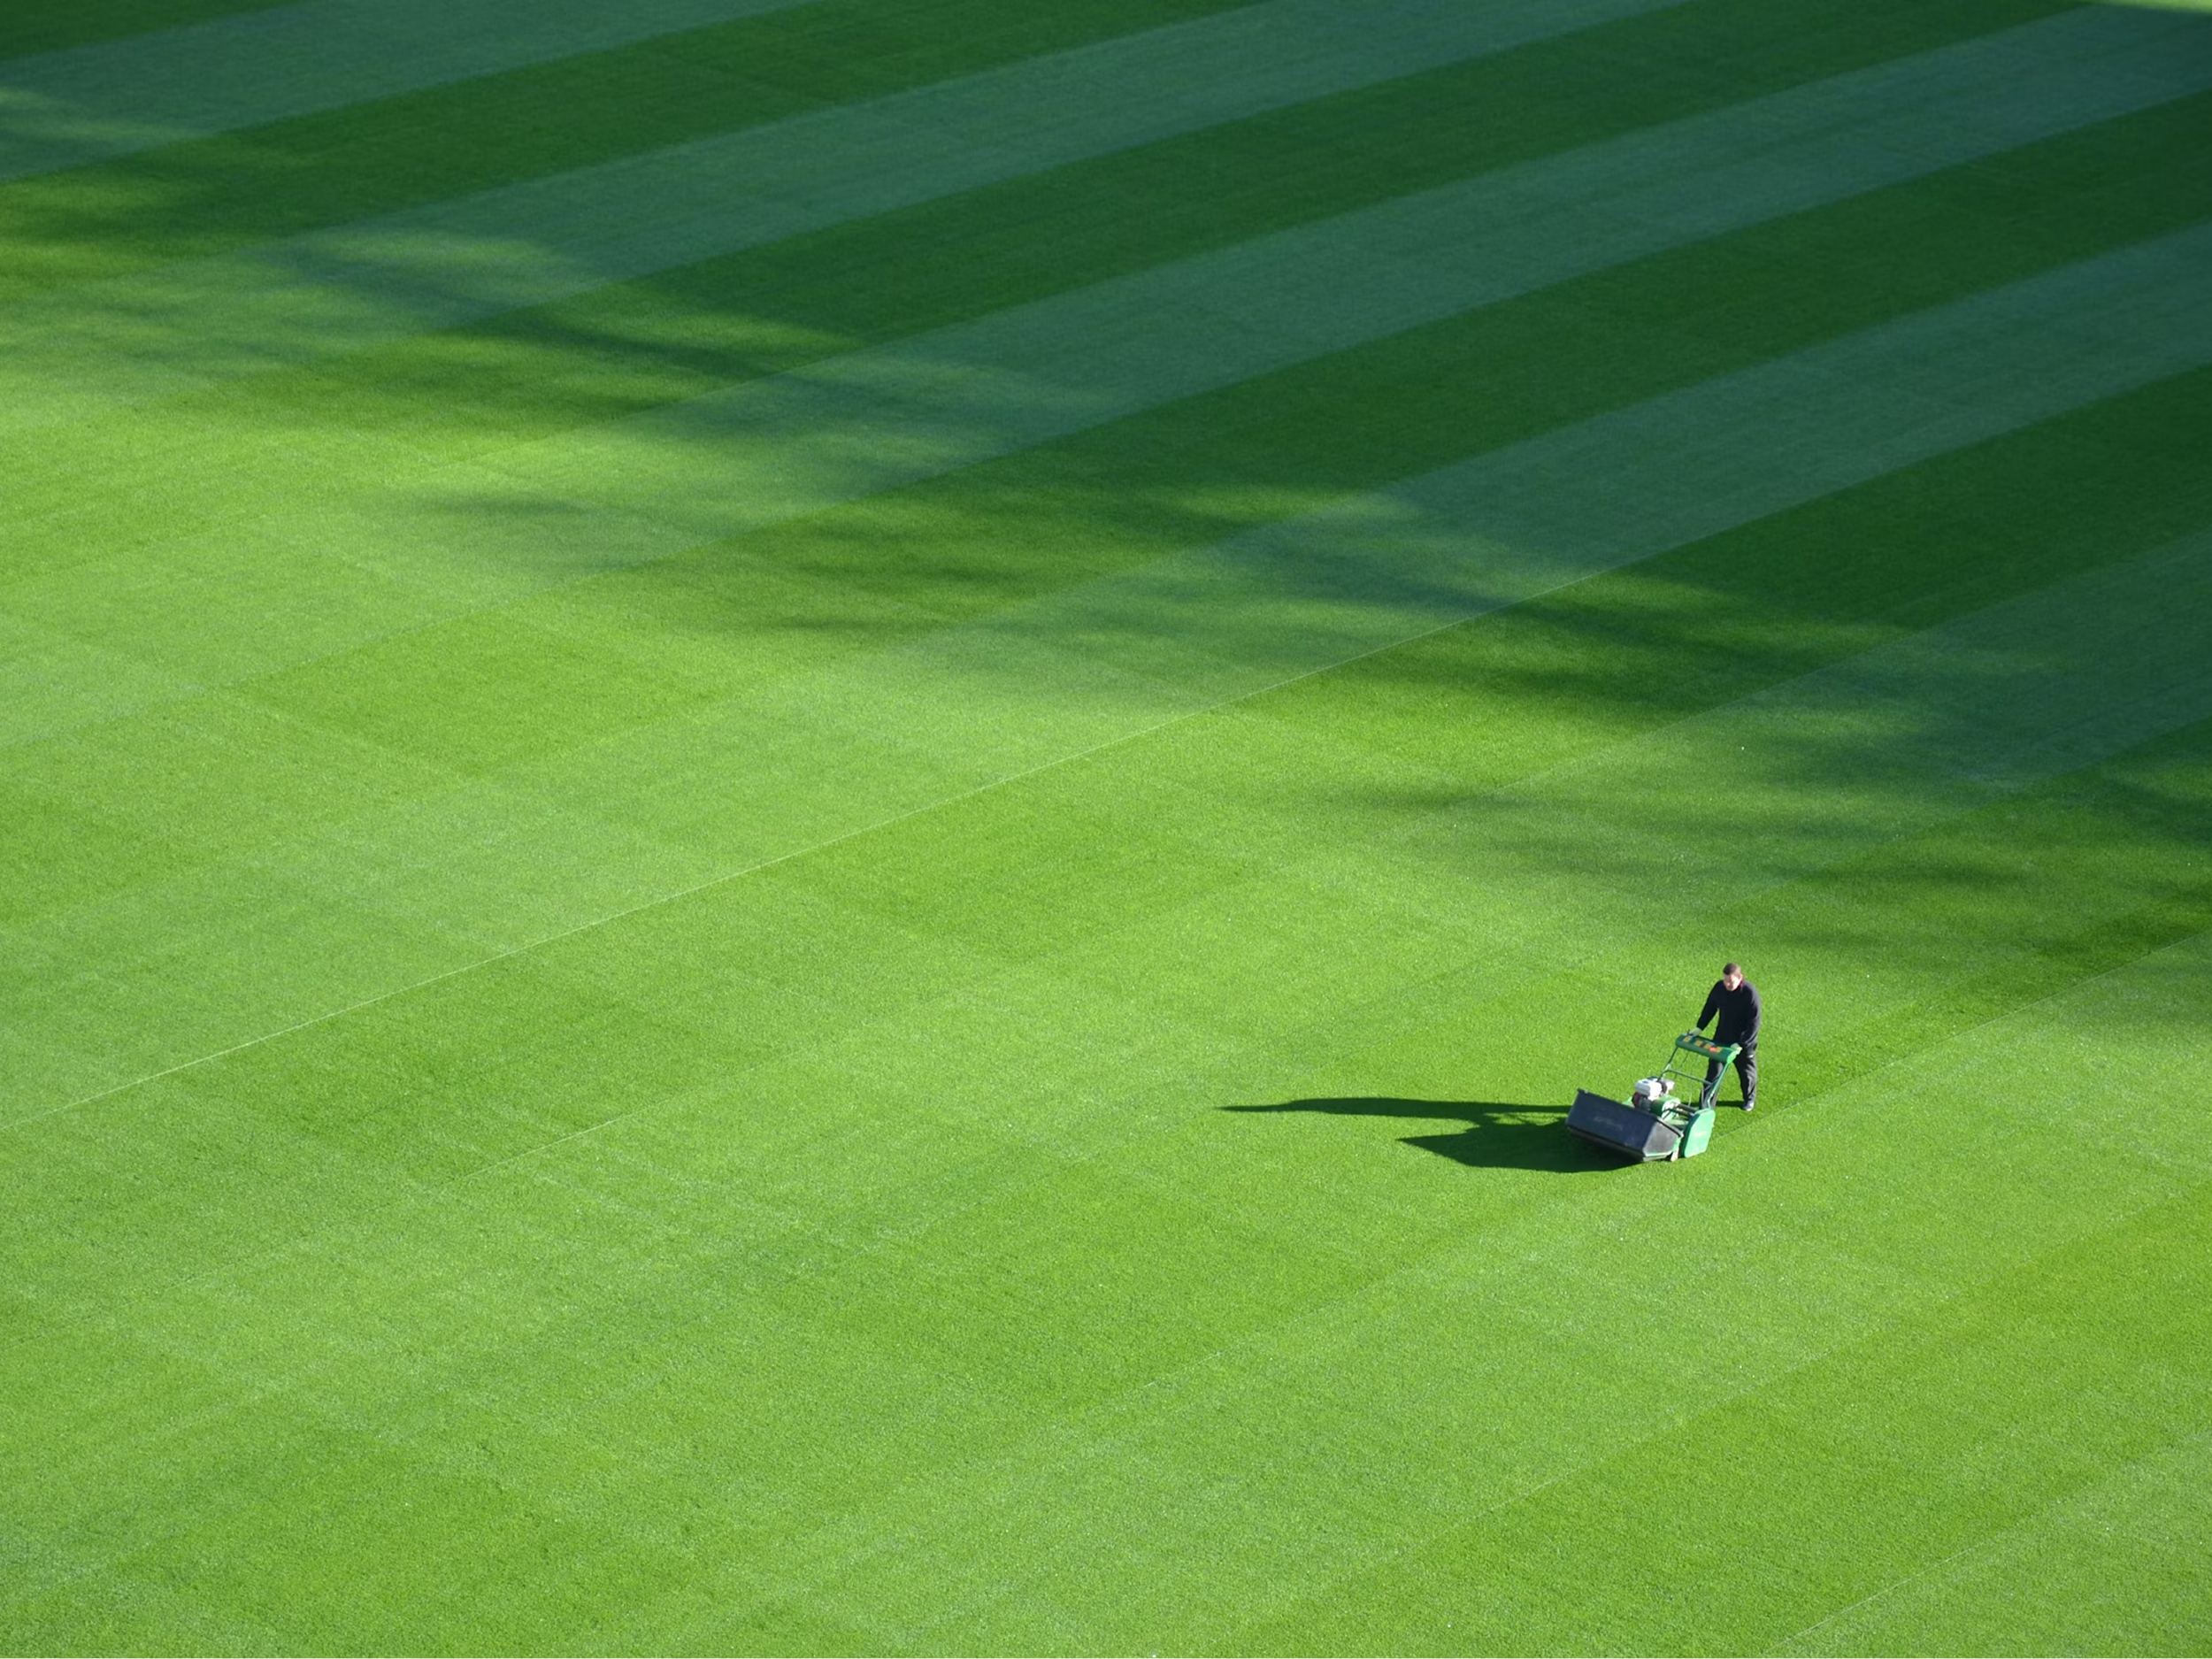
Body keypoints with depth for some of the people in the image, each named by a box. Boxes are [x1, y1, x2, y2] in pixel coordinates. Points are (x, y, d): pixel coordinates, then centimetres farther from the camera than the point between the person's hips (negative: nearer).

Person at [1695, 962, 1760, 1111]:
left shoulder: (1750, 993, -26)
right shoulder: (1719, 988, -11)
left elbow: (1754, 1022, -24)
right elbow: (1710, 1008, 7)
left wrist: (1741, 1043, -27)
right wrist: (1700, 1028, 2)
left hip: (1744, 1041, -4)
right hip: (1722, 1037, 4)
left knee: (1746, 1071, 18)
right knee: (1714, 1069, 4)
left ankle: (1750, 1099, 42)